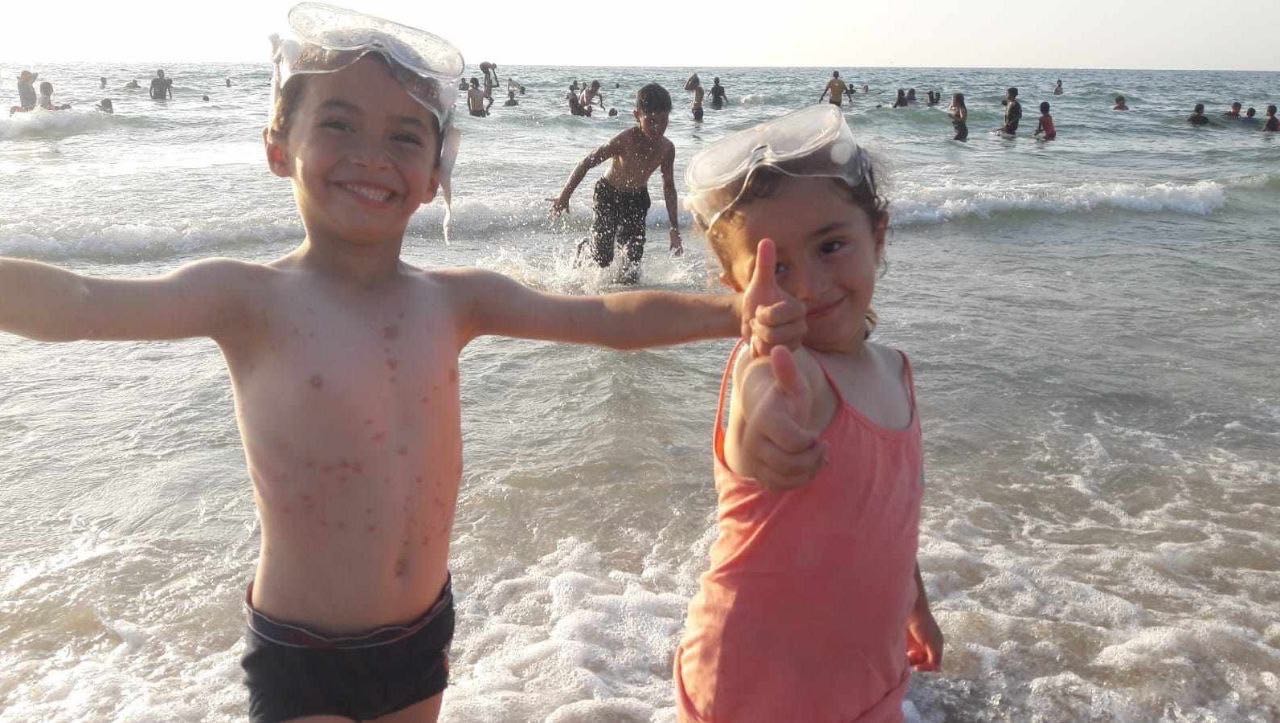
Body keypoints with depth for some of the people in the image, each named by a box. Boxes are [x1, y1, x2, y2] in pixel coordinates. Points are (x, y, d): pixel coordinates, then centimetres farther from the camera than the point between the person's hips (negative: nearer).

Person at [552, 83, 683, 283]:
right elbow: (587, 163, -20)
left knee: (634, 257, 0)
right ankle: (585, 248, 25)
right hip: (608, 194, -4)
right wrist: (564, 197, -17)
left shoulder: (667, 148, -14)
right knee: (602, 259, -10)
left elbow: (669, 187, 0)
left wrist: (675, 229, 1)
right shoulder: (625, 141, -28)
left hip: (637, 199, 4)